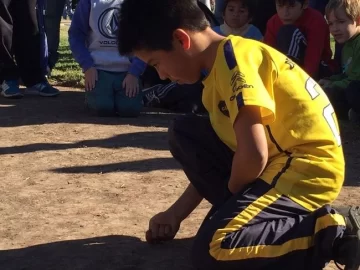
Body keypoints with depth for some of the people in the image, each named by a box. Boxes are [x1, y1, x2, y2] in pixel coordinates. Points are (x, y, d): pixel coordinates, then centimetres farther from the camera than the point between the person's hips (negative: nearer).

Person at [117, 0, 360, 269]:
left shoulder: (233, 56, -17)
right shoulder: (220, 66, 14)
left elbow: (254, 154, -26)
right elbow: (208, 158, 22)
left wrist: (229, 195, -5)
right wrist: (176, 214, 19)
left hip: (308, 166, -10)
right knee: (184, 132, 9)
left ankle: (335, 232, -13)